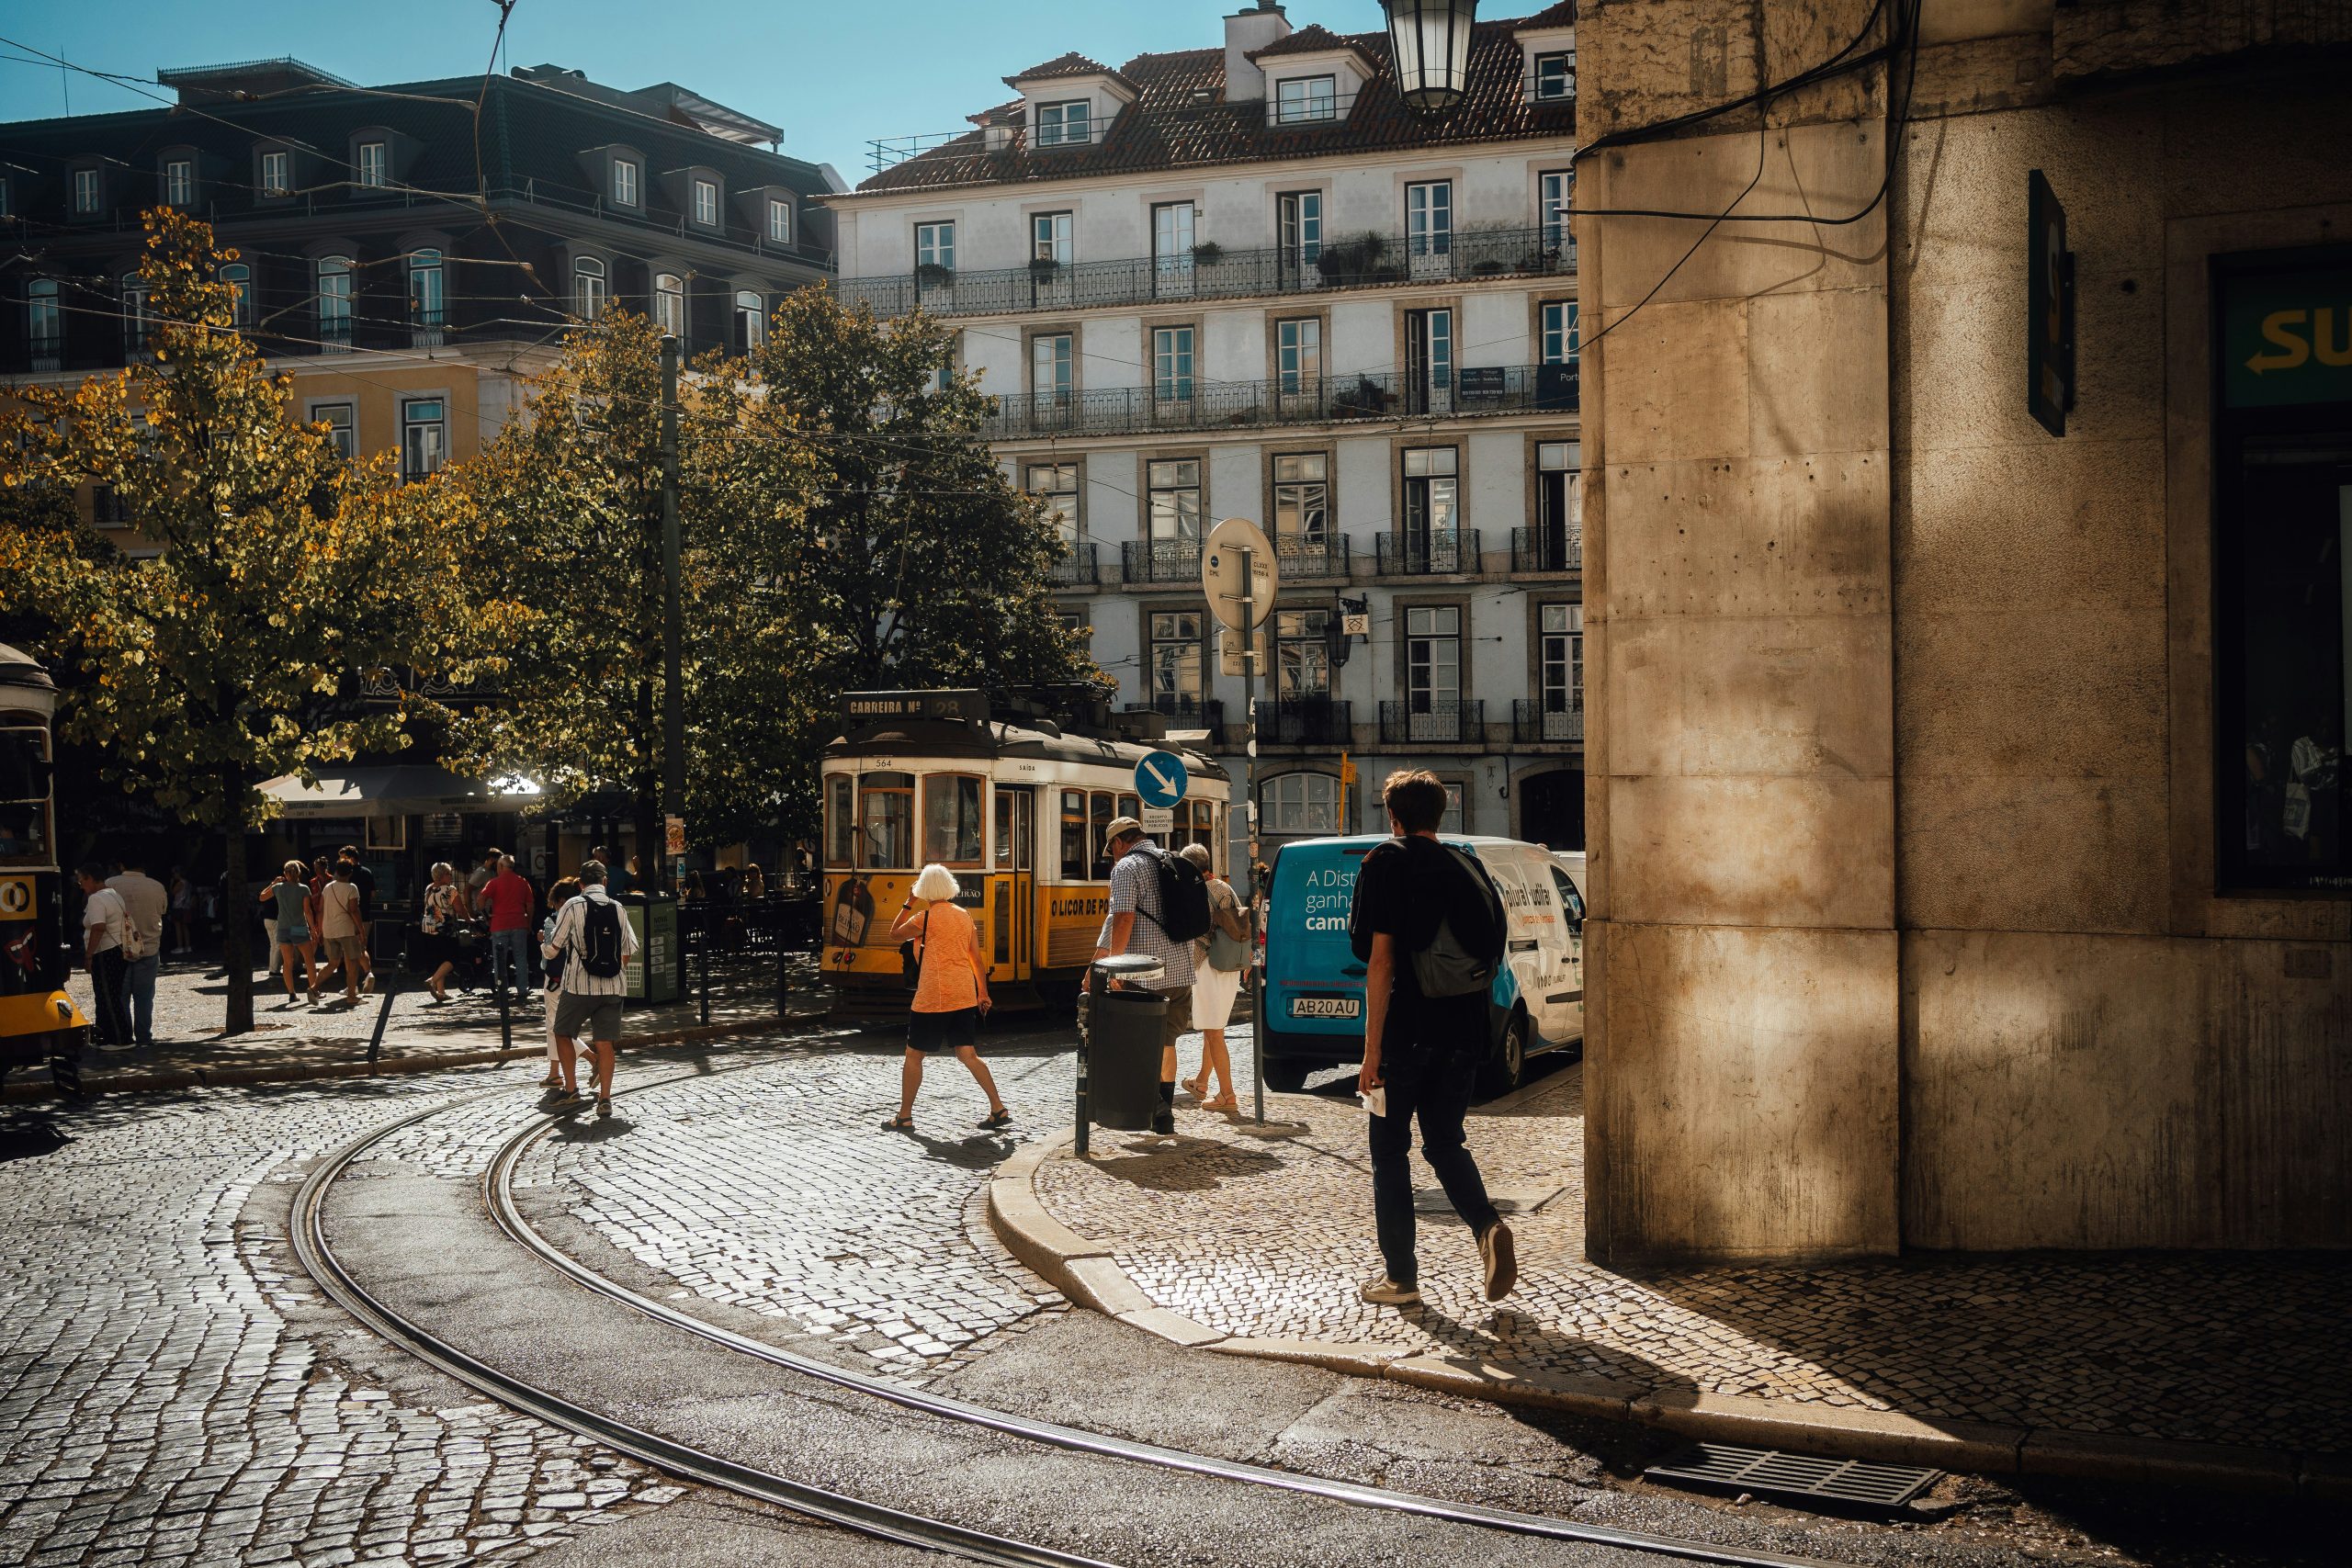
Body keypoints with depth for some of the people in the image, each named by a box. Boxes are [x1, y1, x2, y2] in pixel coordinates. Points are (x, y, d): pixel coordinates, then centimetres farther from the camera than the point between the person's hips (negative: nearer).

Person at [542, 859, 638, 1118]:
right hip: (612, 987, 3)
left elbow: (552, 950, -4)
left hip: (579, 985, -3)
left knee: (563, 1034, 15)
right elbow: (629, 950, 9)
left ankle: (571, 1089, 12)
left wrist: (544, 946, 19)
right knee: (605, 1043, 4)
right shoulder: (618, 909, 6)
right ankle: (604, 1099, 0)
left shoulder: (573, 907, -5)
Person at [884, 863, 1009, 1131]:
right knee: (967, 1054, 9)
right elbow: (977, 958, 10)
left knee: (914, 1054, 6)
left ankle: (904, 1117, 9)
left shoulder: (925, 917, -10)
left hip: (933, 996, -6)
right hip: (965, 996, 6)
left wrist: (909, 903, 13)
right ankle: (998, 1109, 1)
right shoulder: (965, 916, 8)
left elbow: (896, 933, 6)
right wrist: (983, 994, 16)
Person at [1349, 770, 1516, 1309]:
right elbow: (1490, 955, 12)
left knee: (1390, 1153, 8)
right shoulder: (1468, 867, 10)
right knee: (1445, 1143, 18)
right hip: (1464, 1033, 5)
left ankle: (1401, 1276, 10)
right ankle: (1488, 1227, -7)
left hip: (1407, 1031, -5)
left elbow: (1380, 960, -12)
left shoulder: (1388, 862, -6)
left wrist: (1372, 1048, -12)